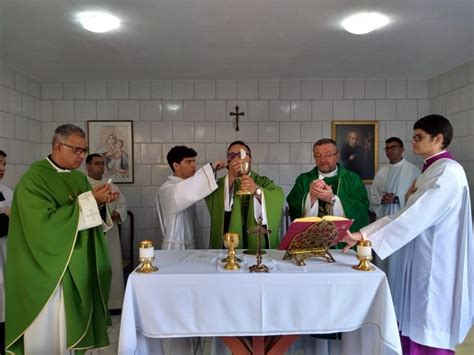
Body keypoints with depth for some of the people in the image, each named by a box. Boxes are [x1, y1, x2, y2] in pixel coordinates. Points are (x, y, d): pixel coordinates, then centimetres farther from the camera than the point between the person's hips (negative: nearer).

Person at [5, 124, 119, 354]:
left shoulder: (80, 178, 8)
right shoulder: (34, 179, -13)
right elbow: (45, 223, -23)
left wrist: (100, 204, -9)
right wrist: (89, 200, -22)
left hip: (78, 266, 7)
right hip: (50, 270, -6)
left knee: (74, 325, 14)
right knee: (50, 330, 4)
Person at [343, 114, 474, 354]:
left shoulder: (448, 171, -18)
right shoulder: (433, 170, 13)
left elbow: (415, 217, -27)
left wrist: (363, 235, -29)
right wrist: (411, 198, 2)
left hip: (437, 264, -9)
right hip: (423, 259, 9)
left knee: (429, 334, 2)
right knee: (414, 329, 15)